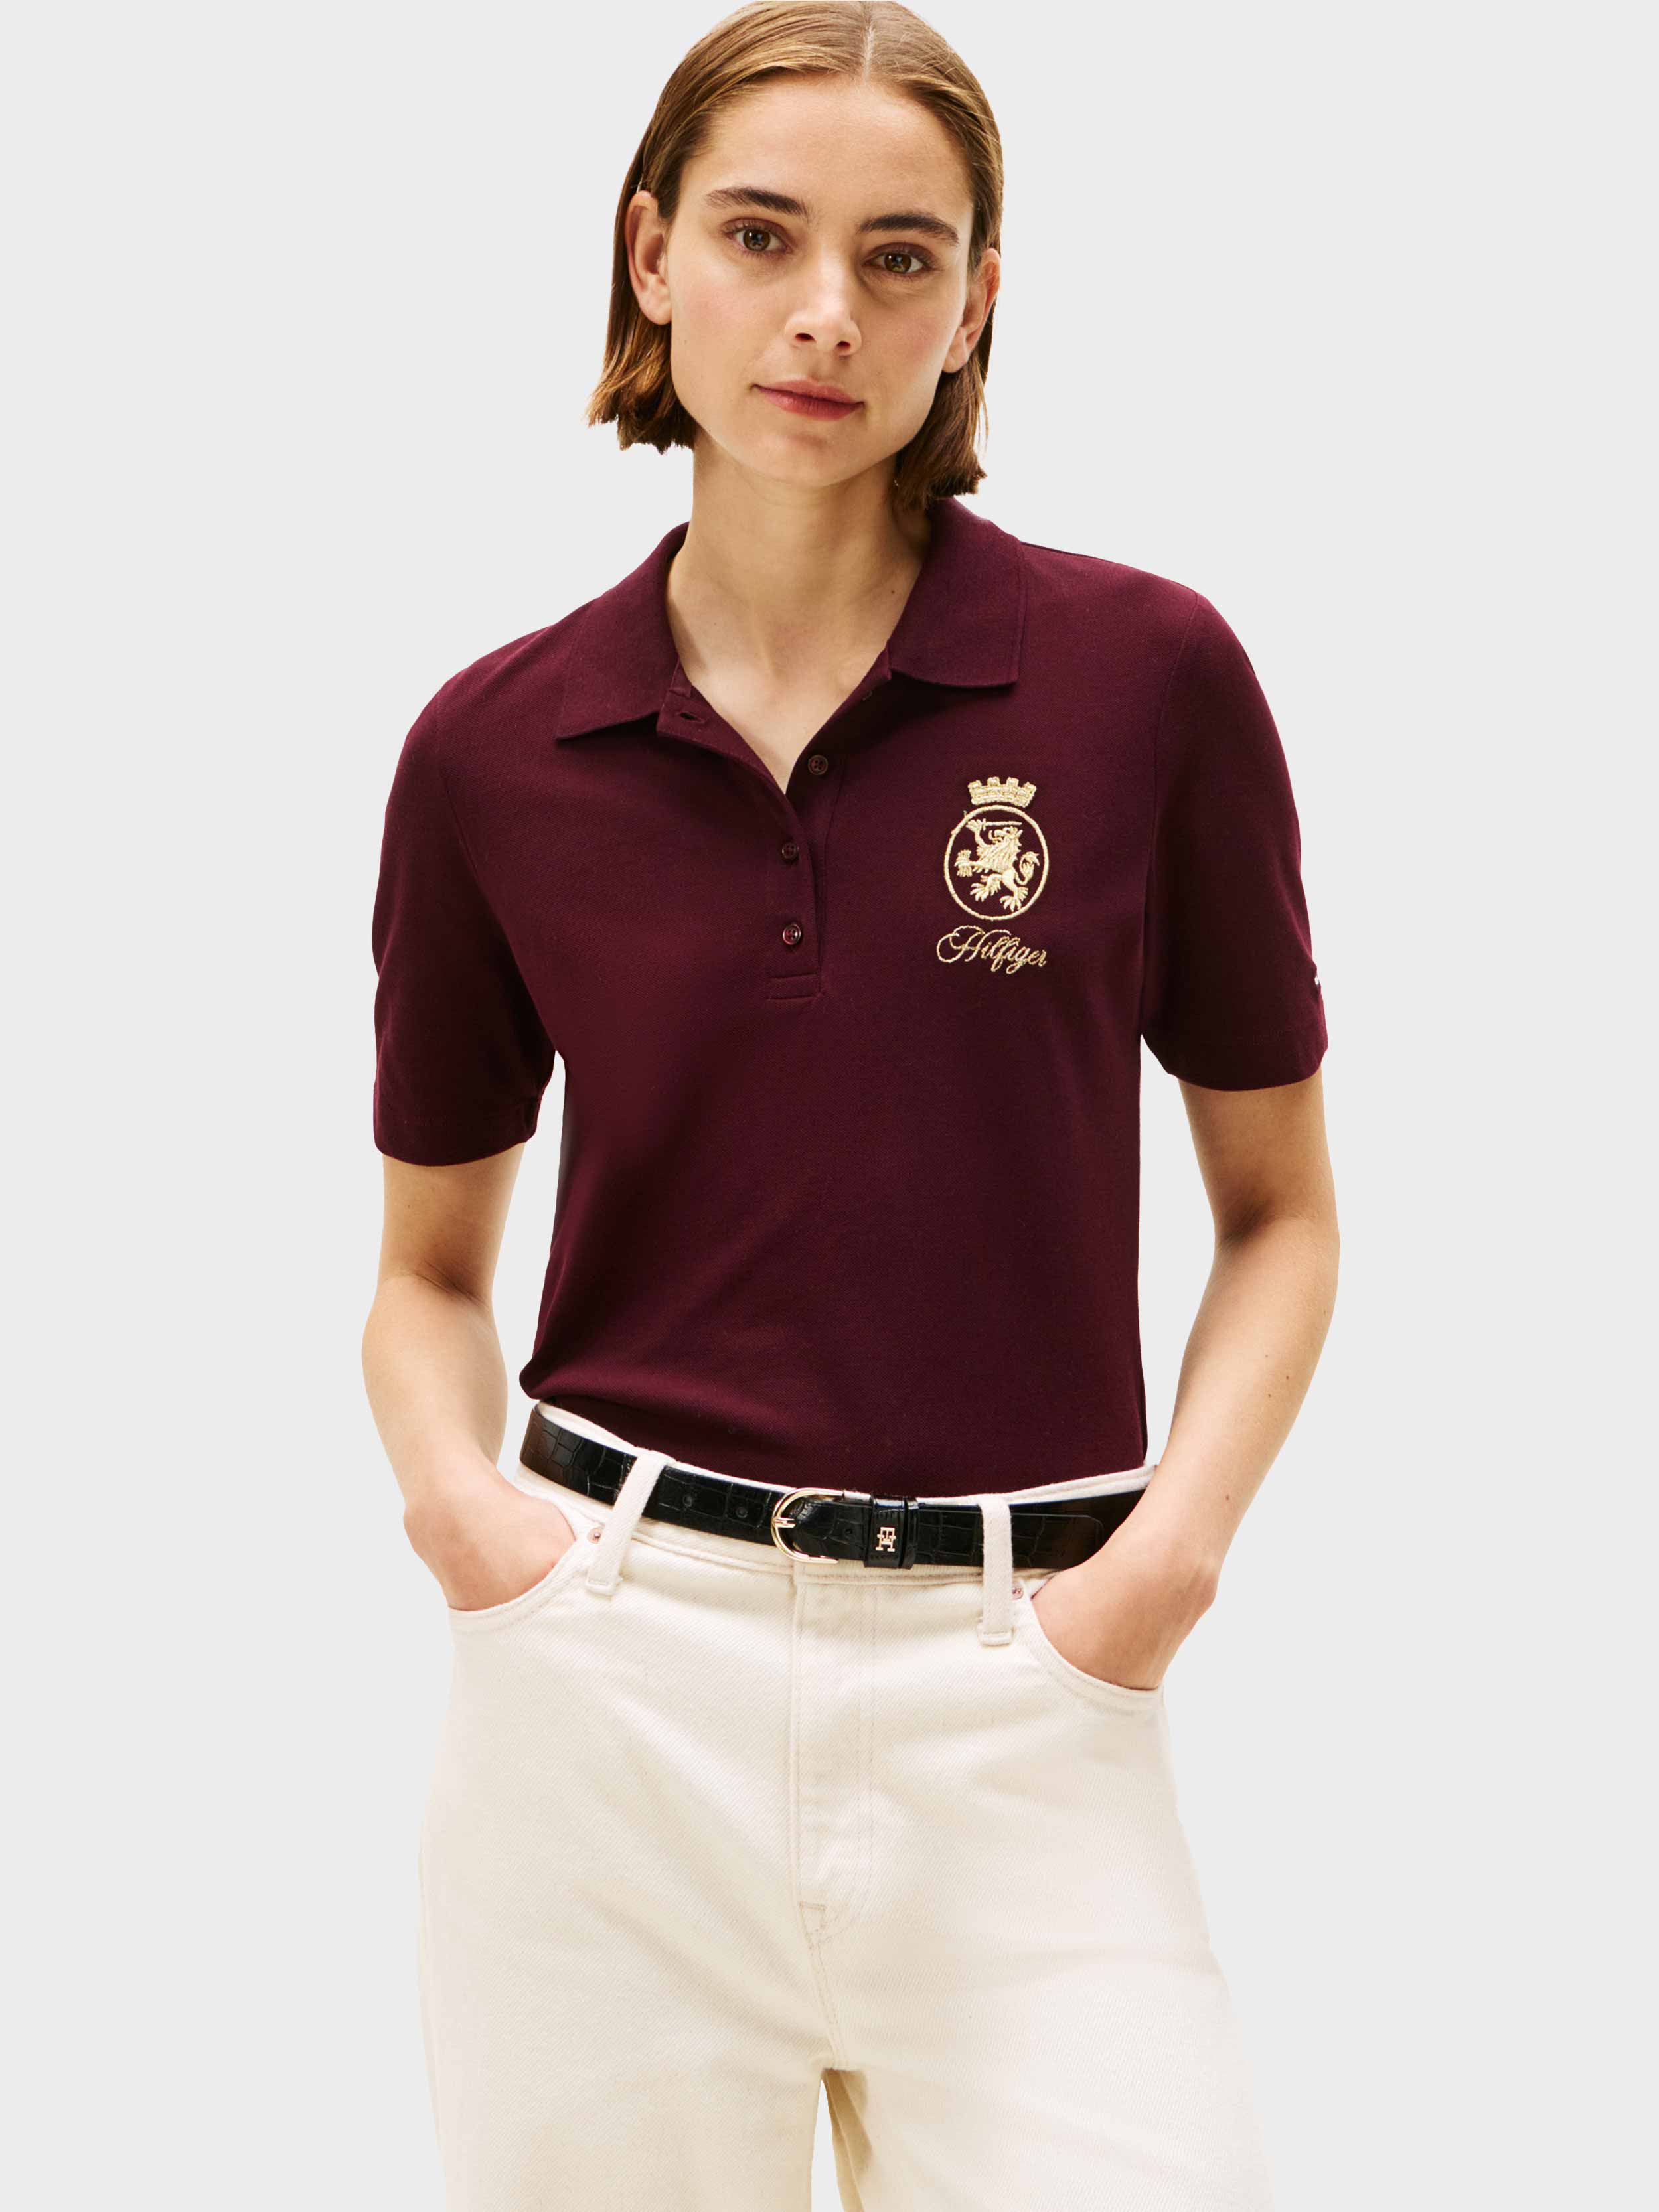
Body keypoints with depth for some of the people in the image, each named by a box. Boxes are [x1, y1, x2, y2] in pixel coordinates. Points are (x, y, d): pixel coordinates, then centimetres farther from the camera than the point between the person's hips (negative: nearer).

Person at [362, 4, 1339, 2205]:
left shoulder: (1147, 676, -2)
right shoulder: (495, 749, 3)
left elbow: (1283, 1209, 7)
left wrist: (1175, 1541, -8)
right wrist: (454, 1485, -5)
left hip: (1020, 1693, -1)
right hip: (609, 1675, 1)